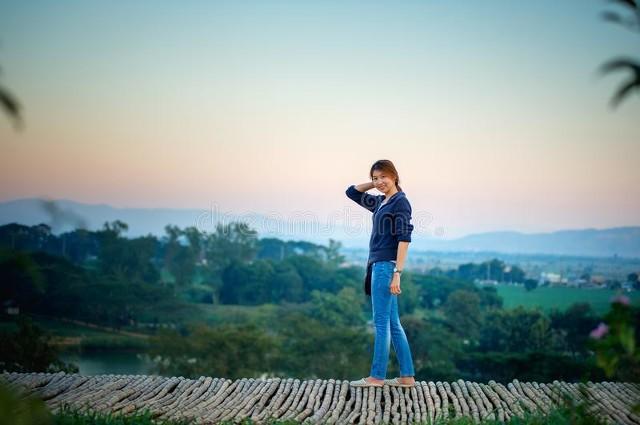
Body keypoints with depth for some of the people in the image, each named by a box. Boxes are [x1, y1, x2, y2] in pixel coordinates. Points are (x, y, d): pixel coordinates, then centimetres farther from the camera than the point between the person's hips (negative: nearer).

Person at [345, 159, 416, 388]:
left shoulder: (400, 202, -9)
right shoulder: (380, 202, 16)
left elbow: (404, 238, -15)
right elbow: (352, 192, 26)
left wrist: (397, 272, -21)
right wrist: (374, 183, 14)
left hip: (387, 266, -9)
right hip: (378, 265, 9)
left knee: (381, 322, -5)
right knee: (392, 323, 8)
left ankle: (377, 376, -1)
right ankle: (407, 376, 10)